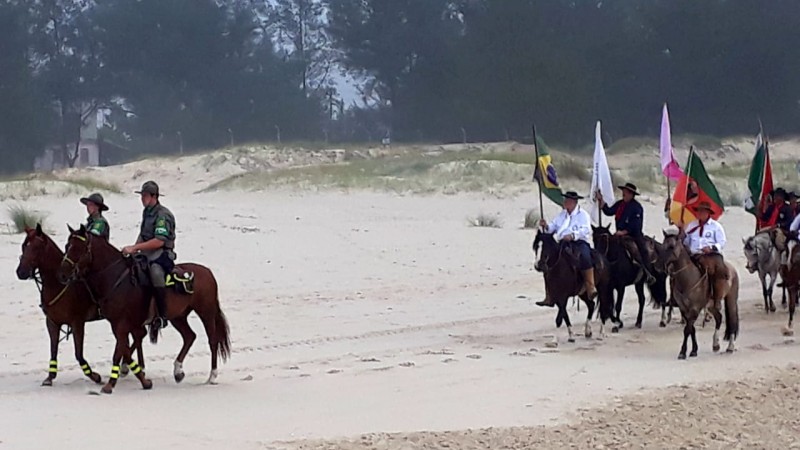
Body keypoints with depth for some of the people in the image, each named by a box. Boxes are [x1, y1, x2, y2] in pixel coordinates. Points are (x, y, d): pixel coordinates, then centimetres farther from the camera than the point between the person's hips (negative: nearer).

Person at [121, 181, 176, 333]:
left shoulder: (163, 215, -13)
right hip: (146, 253, 10)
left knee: (155, 271, -39)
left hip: (162, 254, -10)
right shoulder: (146, 212, 16)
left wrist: (134, 248, -22)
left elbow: (159, 241, -22)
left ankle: (162, 316, -37)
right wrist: (133, 249, 8)